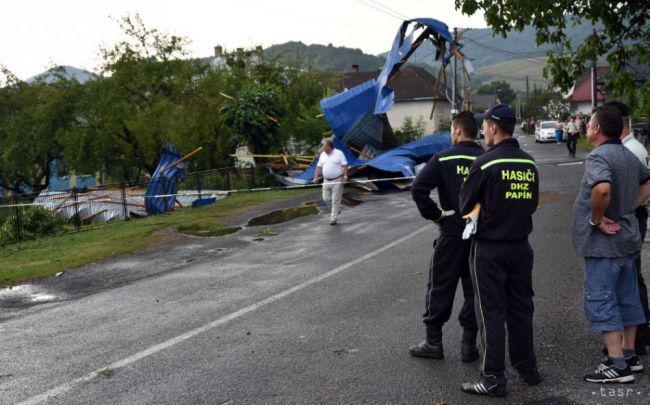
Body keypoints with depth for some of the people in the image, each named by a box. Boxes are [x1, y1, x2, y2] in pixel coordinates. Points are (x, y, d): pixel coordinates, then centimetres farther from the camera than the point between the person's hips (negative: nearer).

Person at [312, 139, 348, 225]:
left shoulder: (339, 153, -5)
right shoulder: (322, 155, 10)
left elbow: (345, 165, -8)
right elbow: (319, 167, 10)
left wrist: (345, 176, -17)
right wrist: (316, 177, 0)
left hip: (337, 180, -5)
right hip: (326, 180, 5)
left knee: (335, 200, -4)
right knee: (326, 198, 6)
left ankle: (333, 218, 3)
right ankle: (337, 208, 32)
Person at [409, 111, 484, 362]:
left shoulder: (443, 159, -8)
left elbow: (418, 188, -16)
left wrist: (433, 214, -6)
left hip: (451, 232, -2)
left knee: (440, 287, 8)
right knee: (474, 288, 12)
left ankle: (433, 342, 14)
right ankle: (469, 344, 16)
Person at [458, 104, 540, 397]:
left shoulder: (485, 163, -15)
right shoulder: (529, 163, 4)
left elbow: (465, 205, -7)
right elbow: (532, 203, 12)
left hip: (489, 248, -6)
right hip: (521, 245, 6)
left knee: (491, 312, 1)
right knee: (521, 308, 16)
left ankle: (493, 378, 5)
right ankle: (528, 369, 27)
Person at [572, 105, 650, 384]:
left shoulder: (598, 156, -20)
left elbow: (602, 188, -38)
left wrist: (596, 219, -23)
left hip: (603, 243, -9)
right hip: (626, 237, 9)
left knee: (601, 301, -3)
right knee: (626, 298, 16)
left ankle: (617, 366, -1)